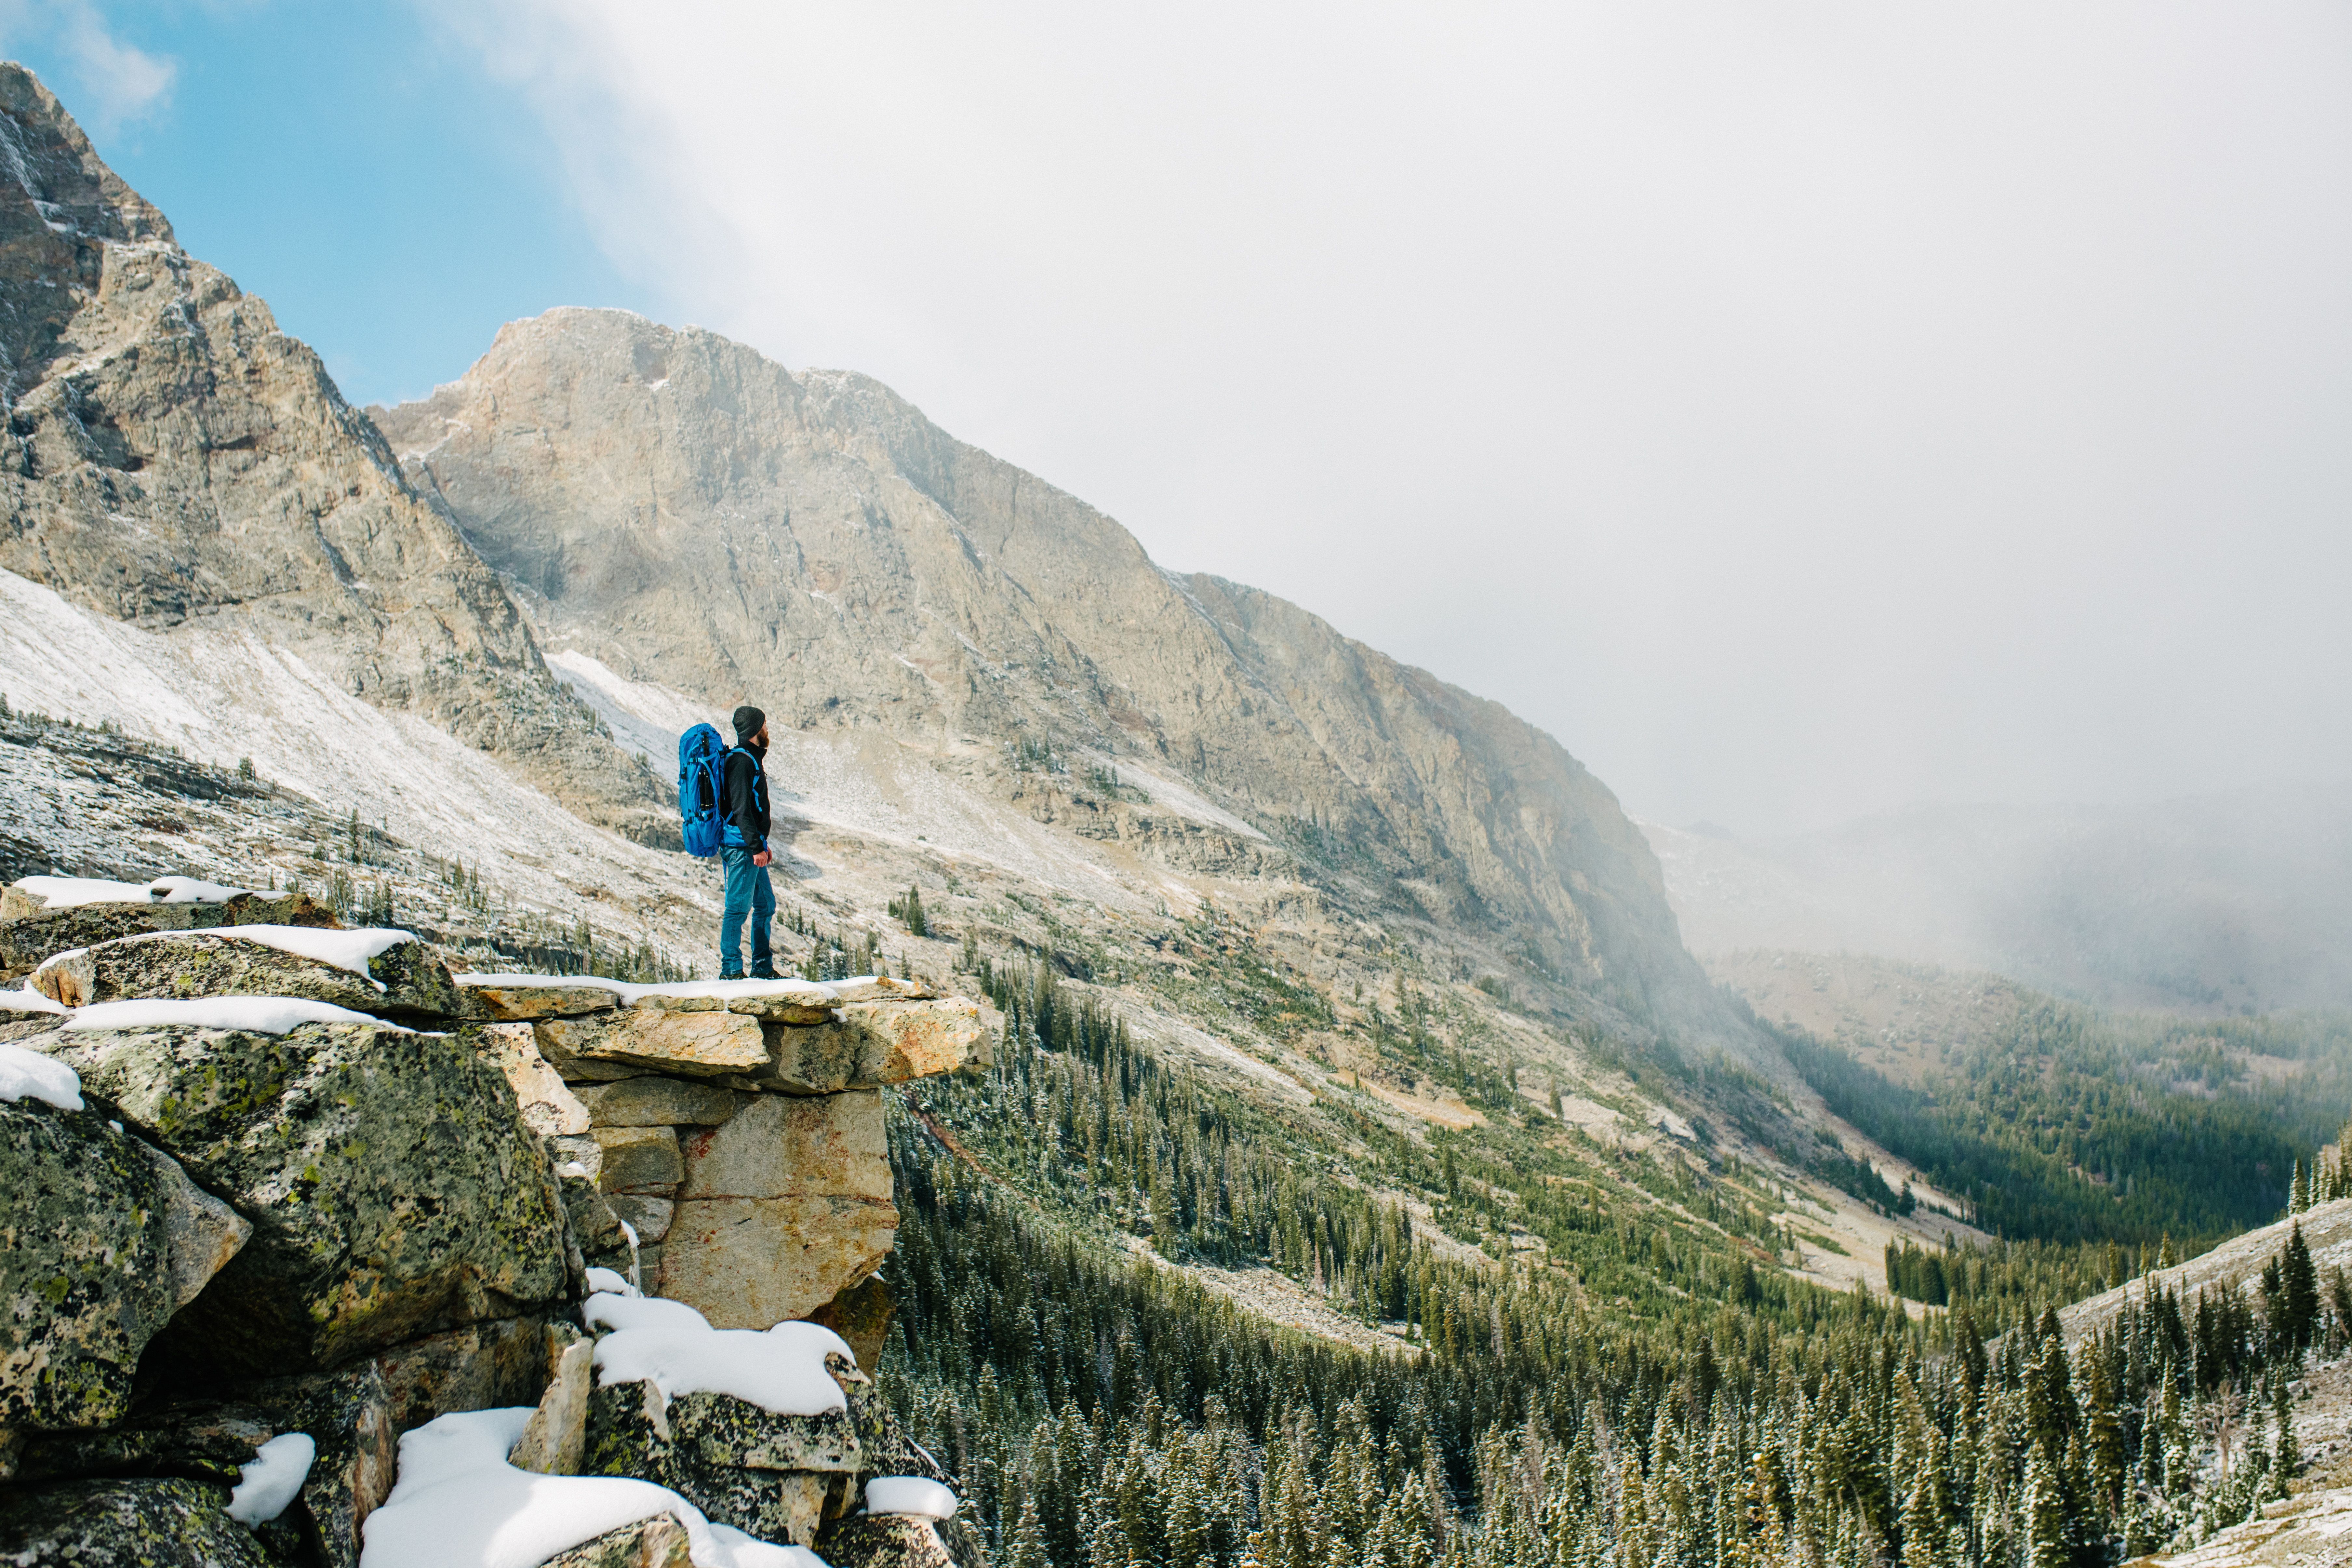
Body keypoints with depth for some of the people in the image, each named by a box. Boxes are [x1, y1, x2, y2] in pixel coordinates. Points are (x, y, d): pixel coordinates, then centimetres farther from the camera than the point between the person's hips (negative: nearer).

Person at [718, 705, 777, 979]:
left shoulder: (751, 758, 19)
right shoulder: (742, 761, -14)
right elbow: (741, 809, -20)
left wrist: (762, 843, 26)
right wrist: (756, 847, -22)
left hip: (749, 846, 11)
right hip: (741, 846, -11)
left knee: (766, 904, 13)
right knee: (739, 906, -8)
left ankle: (763, 967, 17)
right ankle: (731, 969, -5)